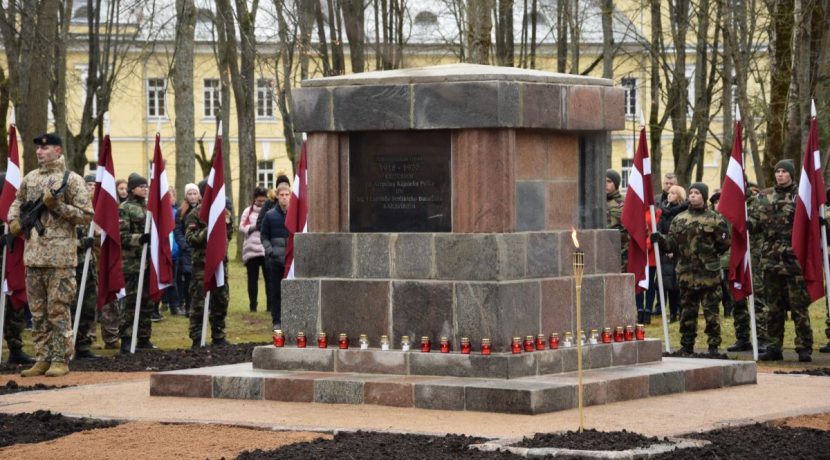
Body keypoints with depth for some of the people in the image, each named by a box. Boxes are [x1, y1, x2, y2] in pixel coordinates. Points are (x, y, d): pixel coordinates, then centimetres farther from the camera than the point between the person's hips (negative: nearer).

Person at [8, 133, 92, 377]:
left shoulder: (72, 180, -2)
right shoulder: (30, 179, 14)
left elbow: (86, 215, -5)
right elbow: (18, 202, 29)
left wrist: (58, 206, -15)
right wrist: (13, 220, 9)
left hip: (59, 256, -6)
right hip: (33, 255, 6)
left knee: (58, 310, -5)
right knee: (38, 312, 8)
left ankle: (61, 360, 0)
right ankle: (43, 359, 14)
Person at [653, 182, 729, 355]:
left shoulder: (715, 219, 1)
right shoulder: (679, 220, 11)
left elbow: (724, 244, 5)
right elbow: (671, 244, 6)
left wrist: (723, 236, -10)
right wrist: (660, 239, -7)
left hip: (709, 273, -3)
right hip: (686, 273, 3)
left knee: (711, 311, -1)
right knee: (687, 311, 9)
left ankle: (714, 346, 6)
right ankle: (687, 345, 17)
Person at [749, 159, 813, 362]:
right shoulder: (764, 197, 13)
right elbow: (754, 224, 12)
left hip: (794, 259, -4)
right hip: (771, 259, 4)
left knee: (799, 306, -4)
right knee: (773, 307, 10)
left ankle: (804, 348, 0)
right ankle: (774, 347, 16)